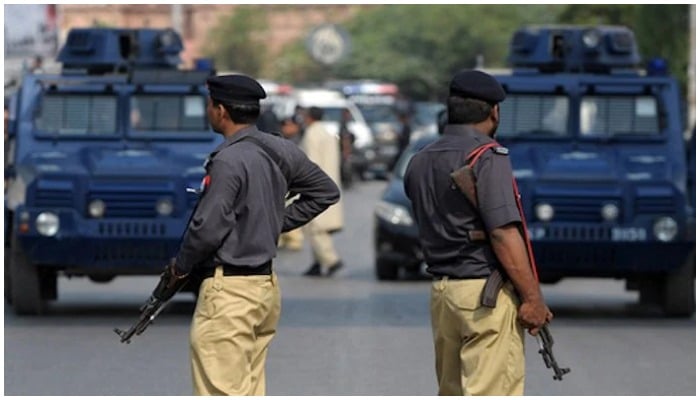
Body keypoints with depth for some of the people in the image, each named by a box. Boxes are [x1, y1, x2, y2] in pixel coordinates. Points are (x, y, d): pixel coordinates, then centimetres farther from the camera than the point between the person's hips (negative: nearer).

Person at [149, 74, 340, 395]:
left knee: (222, 393, -8)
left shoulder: (229, 160, -18)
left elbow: (207, 228, -19)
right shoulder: (279, 151, 7)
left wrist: (177, 270, -3)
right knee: (250, 392, 15)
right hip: (266, 284, 9)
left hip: (228, 290, -9)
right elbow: (326, 192, 19)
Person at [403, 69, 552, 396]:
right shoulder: (488, 157, -12)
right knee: (491, 393, -9)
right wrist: (532, 298, -15)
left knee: (451, 393, 15)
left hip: (440, 292, 8)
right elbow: (503, 234, -18)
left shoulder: (419, 163, 13)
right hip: (487, 293, -8)